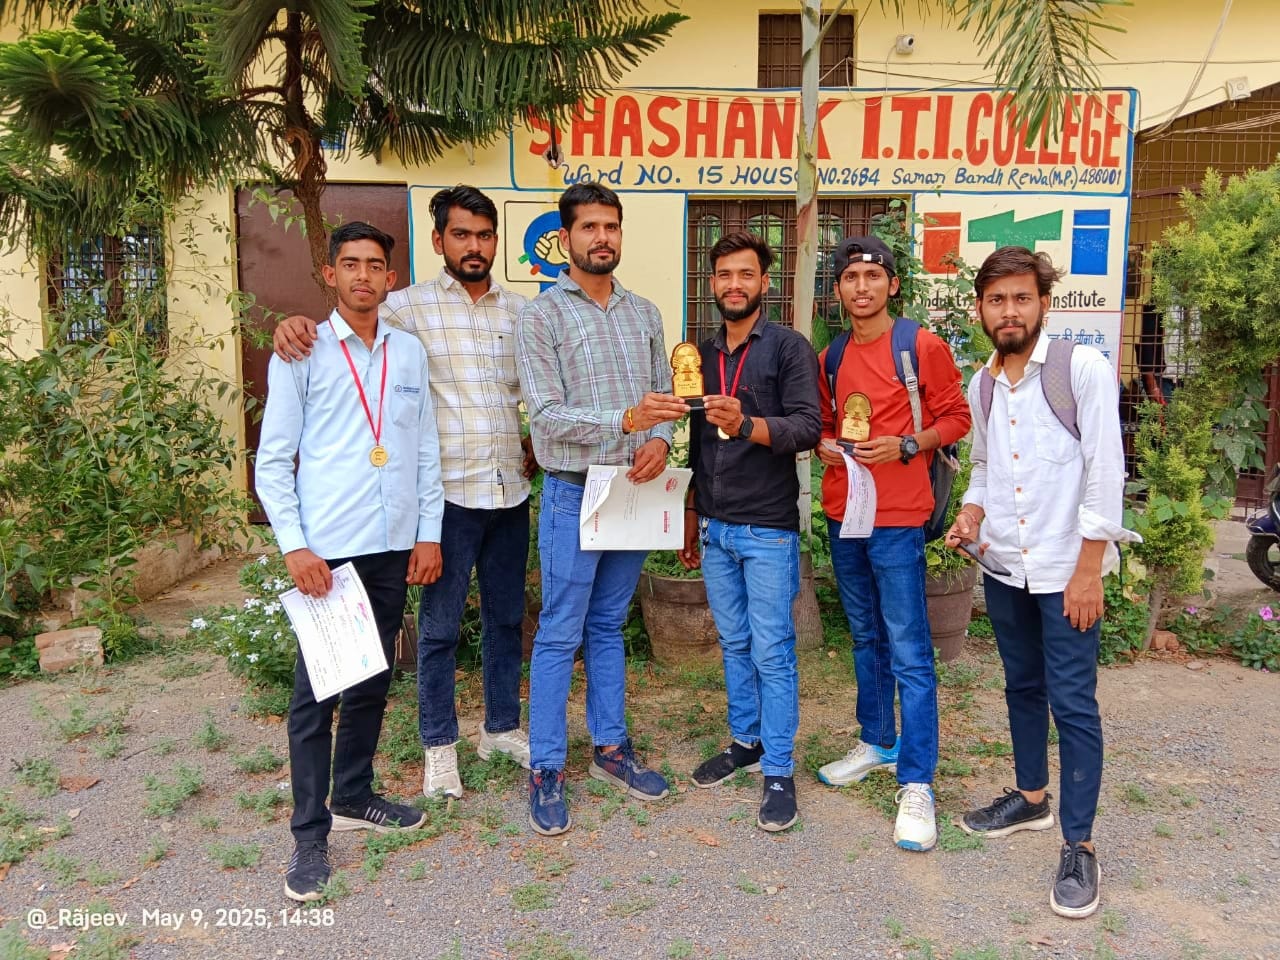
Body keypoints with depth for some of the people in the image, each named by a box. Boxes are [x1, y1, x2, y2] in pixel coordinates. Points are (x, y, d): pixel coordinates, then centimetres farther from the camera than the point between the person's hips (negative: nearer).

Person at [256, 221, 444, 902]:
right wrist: (295, 546, -11)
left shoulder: (410, 353, 10)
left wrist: (429, 533, 6)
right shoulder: (302, 354, -1)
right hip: (327, 550, -4)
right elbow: (272, 462, -3)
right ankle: (310, 834, 15)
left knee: (373, 682, 15)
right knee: (316, 692, 2)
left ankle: (354, 797, 32)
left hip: (394, 547, 4)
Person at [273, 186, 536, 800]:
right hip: (450, 492, -4)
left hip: (510, 492, 5)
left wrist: (538, 446, 6)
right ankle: (439, 745, 23)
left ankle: (502, 726, 33)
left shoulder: (521, 312, 10)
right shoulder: (410, 306, -3)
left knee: (506, 617, 15)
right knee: (441, 626, 6)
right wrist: (298, 324, -26)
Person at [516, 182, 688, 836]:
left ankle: (610, 748, 28)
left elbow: (665, 395, 12)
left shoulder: (644, 313, 11)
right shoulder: (542, 315, -6)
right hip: (574, 492, -5)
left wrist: (660, 440, -11)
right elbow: (546, 416, -14)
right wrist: (626, 420, -26)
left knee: (608, 627, 16)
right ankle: (546, 769, 13)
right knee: (560, 634, 1)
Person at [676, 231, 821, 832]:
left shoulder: (788, 347, -4)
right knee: (734, 644, 15)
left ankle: (778, 771, 10)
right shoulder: (704, 354, 14)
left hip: (768, 528, -5)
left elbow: (809, 426, -15)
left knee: (771, 652, -1)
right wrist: (691, 522, 19)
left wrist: (747, 425, -32)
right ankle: (746, 741, 30)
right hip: (715, 527, 6)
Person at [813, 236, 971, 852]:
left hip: (897, 519, -6)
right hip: (842, 513, 6)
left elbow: (955, 417, -1)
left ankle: (916, 784, 3)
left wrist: (905, 445, -17)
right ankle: (877, 744, 33)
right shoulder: (831, 358, 12)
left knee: (908, 651, -4)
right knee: (866, 638, 17)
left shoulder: (923, 347, -5)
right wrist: (825, 445, 0)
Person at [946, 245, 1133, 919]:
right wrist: (972, 513, 0)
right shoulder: (982, 386, 8)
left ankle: (1078, 848, 11)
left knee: (1072, 703, -1)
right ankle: (1031, 798, 36)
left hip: (1066, 570, -5)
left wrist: (1088, 571, -15)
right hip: (1004, 567, 6)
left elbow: (1105, 472, -13)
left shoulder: (1084, 369, -10)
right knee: (1022, 687, 18)